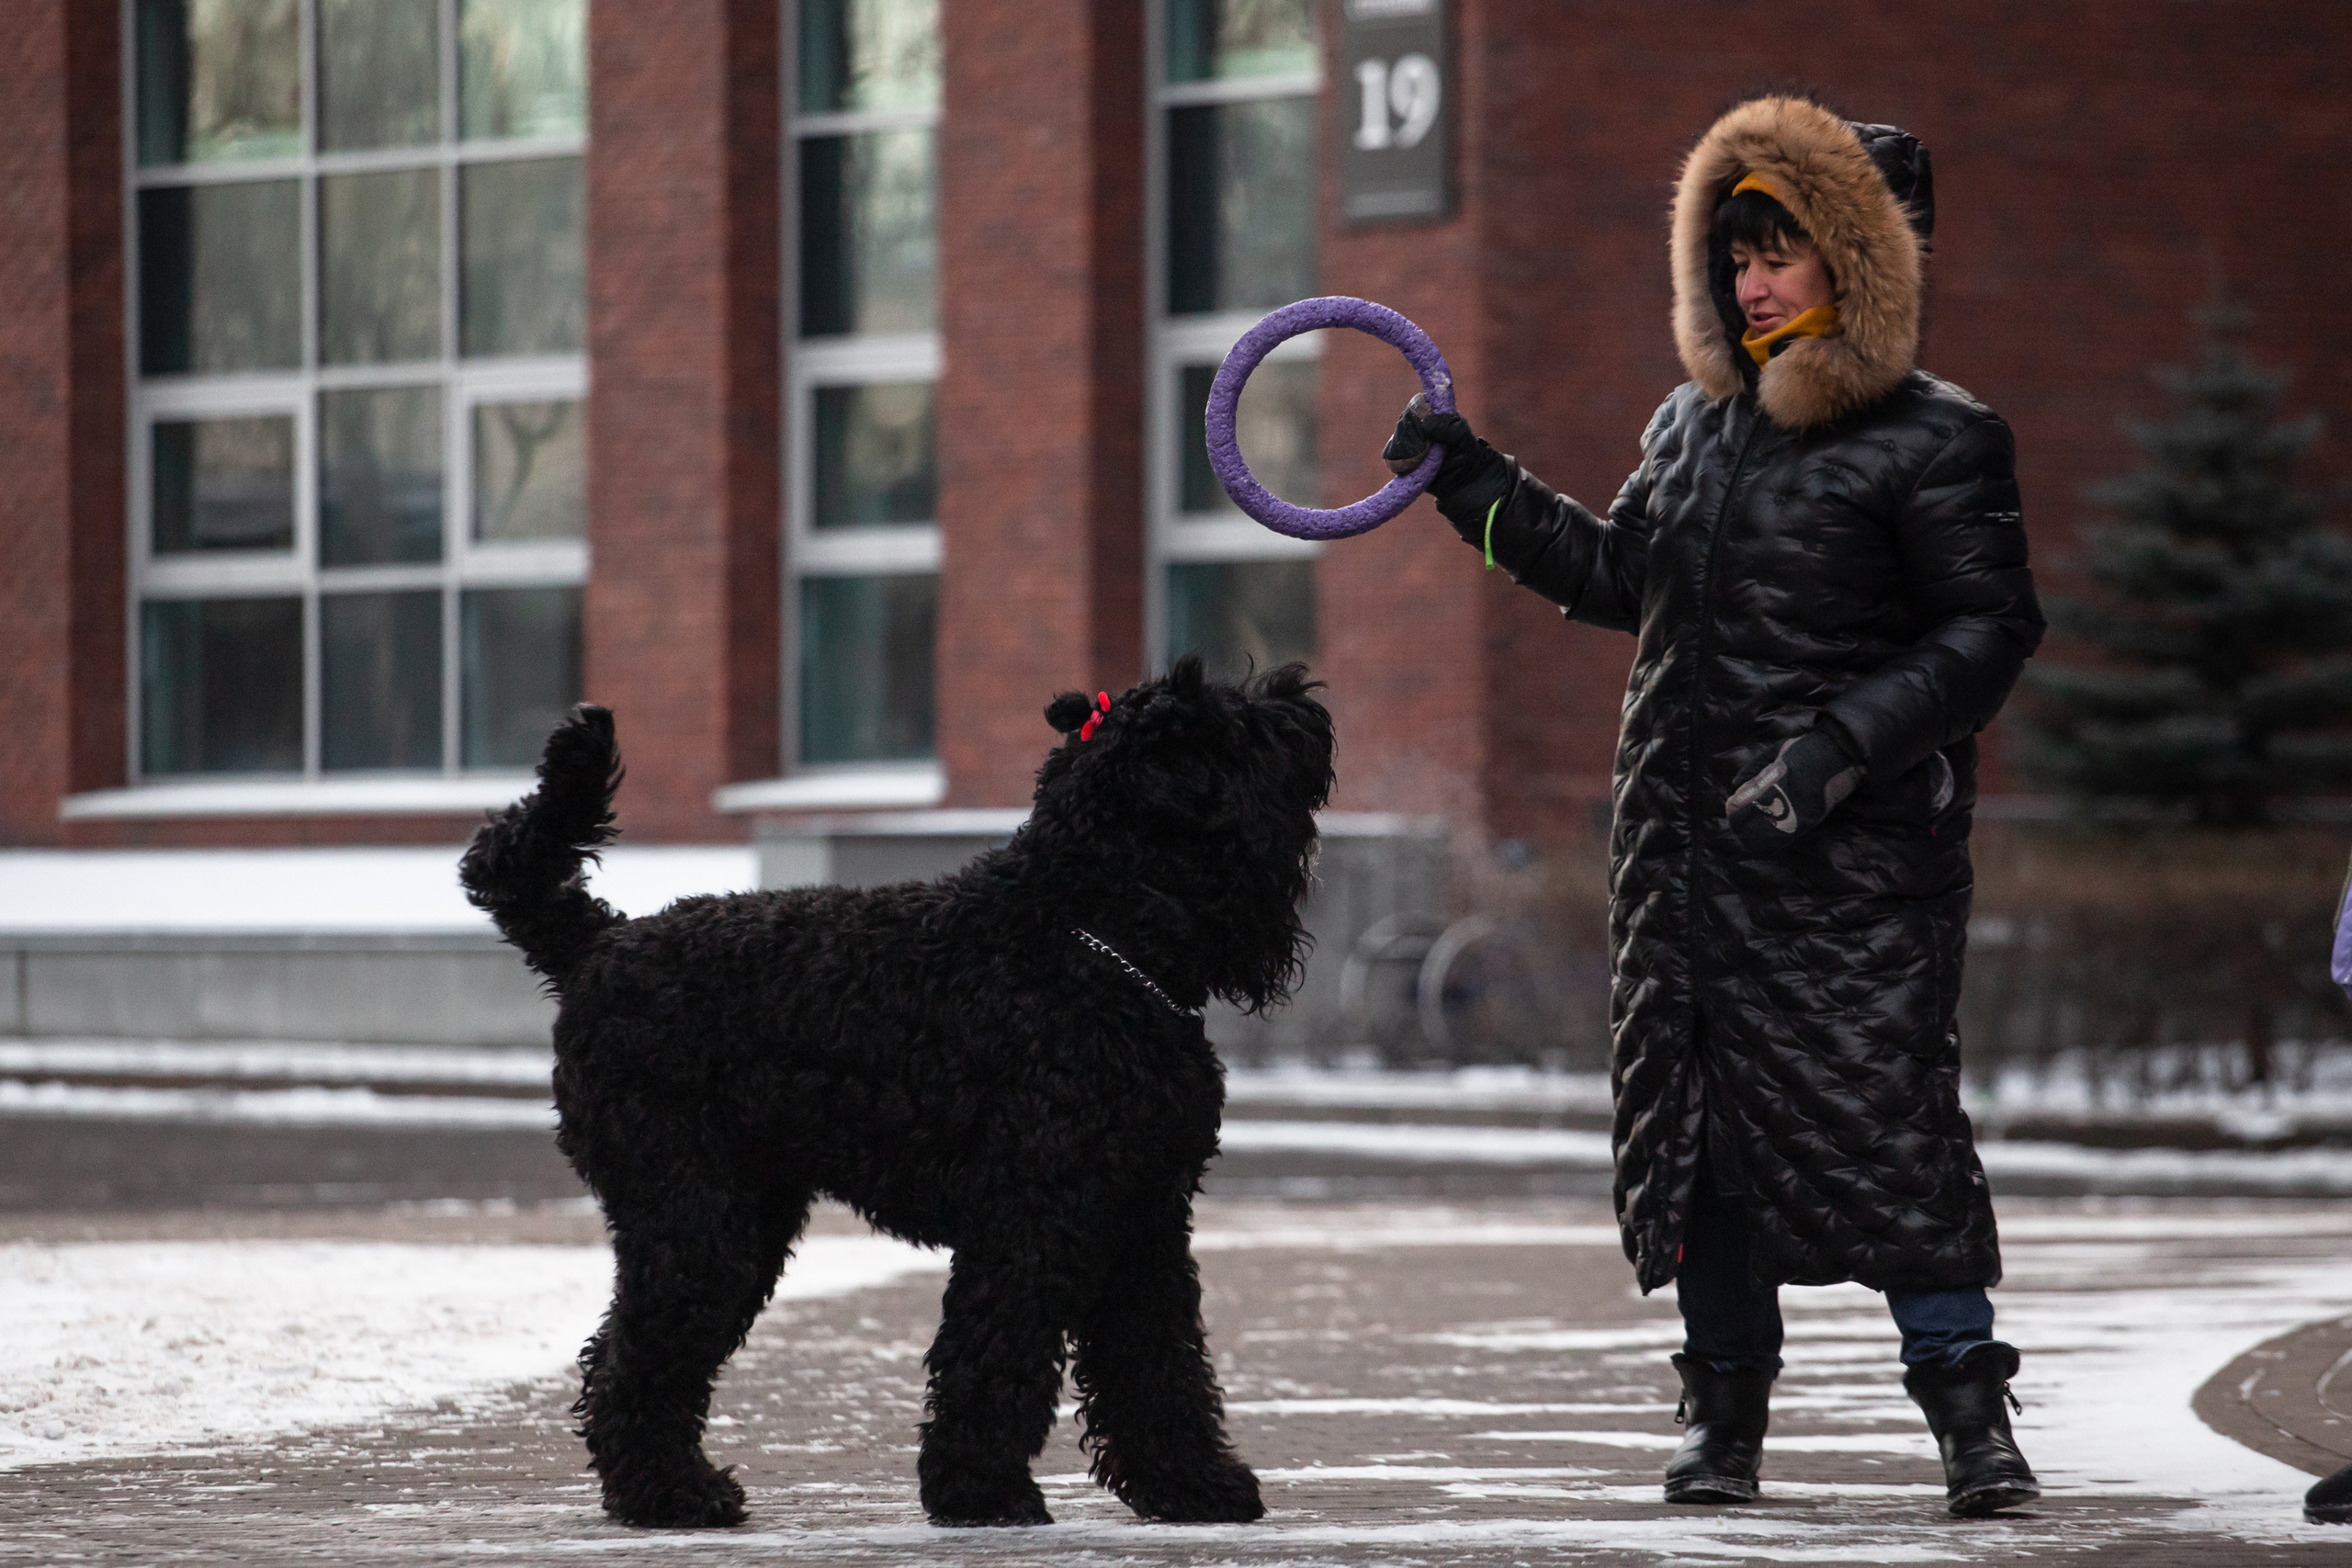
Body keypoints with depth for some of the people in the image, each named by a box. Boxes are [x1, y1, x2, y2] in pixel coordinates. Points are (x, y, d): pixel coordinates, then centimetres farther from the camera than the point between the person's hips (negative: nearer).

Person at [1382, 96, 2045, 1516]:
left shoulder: (1933, 440, -5)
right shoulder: (1693, 425, 14)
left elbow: (1991, 630, -9)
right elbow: (1621, 578, 27)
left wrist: (1842, 745, -18)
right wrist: (1472, 481, 22)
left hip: (1855, 853, -6)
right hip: (1687, 842, 6)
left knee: (1884, 1115, -12)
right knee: (1695, 1121, 5)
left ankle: (1973, 1414, -5)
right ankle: (1726, 1418, 14)